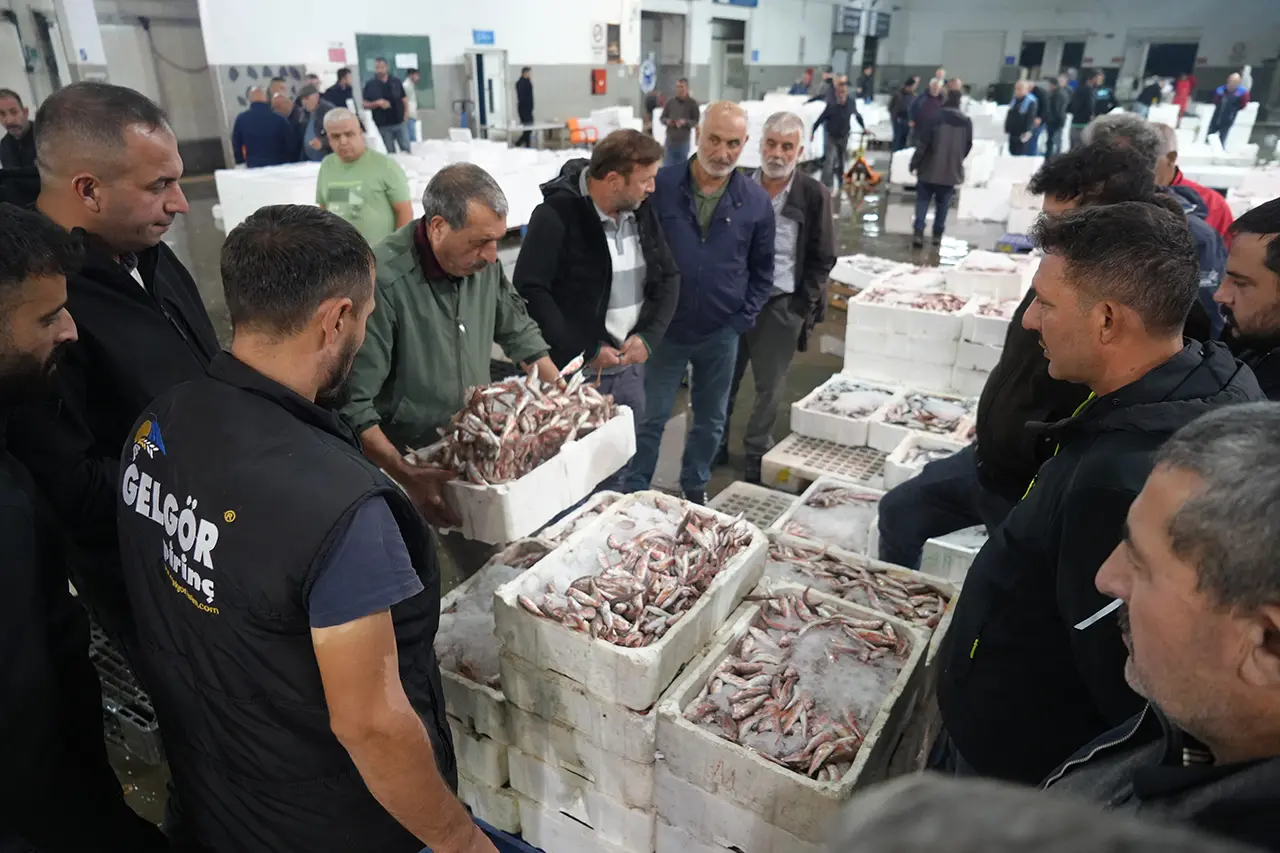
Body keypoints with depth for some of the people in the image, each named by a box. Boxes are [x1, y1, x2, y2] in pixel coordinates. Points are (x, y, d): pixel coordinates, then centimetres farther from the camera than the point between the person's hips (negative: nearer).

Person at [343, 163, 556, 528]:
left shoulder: (482, 261, -5)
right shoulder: (383, 282, -27)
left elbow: (518, 330, 11)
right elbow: (353, 406, -26)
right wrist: (408, 478, -31)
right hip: (401, 467, -6)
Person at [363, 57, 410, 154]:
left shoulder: (396, 82, 4)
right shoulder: (370, 85, 0)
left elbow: (404, 99, 10)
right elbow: (365, 105, 0)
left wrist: (405, 114, -1)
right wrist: (377, 103, -17)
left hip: (400, 122, 1)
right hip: (383, 125, -1)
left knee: (406, 149, 2)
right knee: (390, 153, 6)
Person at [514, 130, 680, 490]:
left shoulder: (642, 211, 5)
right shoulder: (557, 216, -15)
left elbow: (668, 277, 11)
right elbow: (529, 290, -18)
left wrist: (649, 336, -5)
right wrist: (585, 350, -18)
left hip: (630, 370, 6)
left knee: (619, 476, 18)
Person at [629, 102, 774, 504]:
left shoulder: (756, 200, -3)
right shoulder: (661, 185, -9)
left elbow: (762, 270, 7)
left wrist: (742, 319, -2)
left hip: (721, 334, 2)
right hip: (666, 328, -2)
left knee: (710, 420, 17)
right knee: (650, 419, 8)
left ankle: (695, 487, 37)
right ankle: (634, 493, 24)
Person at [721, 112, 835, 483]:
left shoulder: (814, 195, -4)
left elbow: (822, 258, 0)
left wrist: (803, 305, -7)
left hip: (781, 306, -2)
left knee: (769, 387, 8)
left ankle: (756, 454, 24)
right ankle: (715, 445, 28)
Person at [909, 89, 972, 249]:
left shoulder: (936, 117, -11)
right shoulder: (966, 122, 2)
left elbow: (923, 143, -12)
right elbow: (968, 146, 11)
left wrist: (914, 162, -3)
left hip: (929, 169, -3)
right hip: (952, 171, 3)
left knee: (923, 202, 3)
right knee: (942, 205, 13)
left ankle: (918, 233, -9)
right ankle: (937, 235, 15)